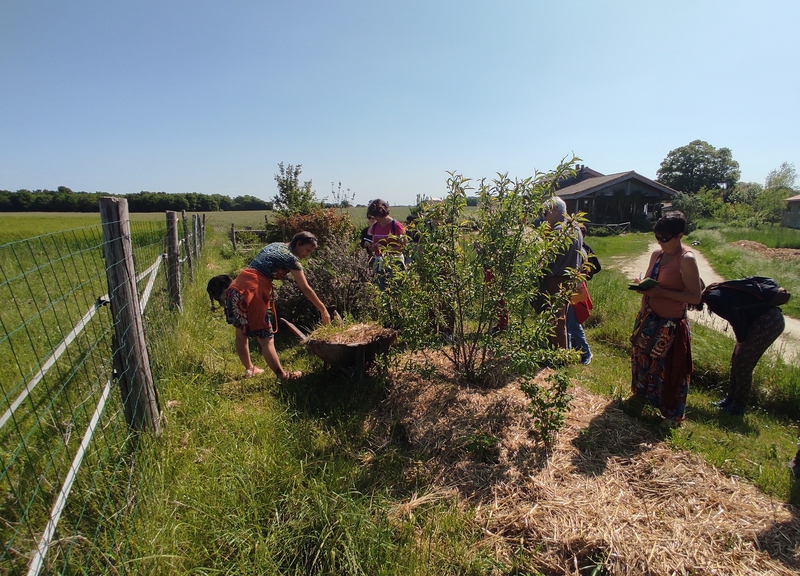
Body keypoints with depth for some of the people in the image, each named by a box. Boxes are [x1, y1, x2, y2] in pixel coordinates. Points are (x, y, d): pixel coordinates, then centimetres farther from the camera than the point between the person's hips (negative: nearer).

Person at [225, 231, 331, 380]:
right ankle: (282, 375, 1)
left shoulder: (275, 245, 19)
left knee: (241, 333, 17)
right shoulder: (291, 258, -4)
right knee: (266, 338, -5)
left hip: (237, 285, 8)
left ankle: (249, 368, 31)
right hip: (253, 290, -8)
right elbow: (306, 289, -5)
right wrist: (323, 309, -1)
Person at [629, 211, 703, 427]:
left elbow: (695, 297, -19)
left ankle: (673, 414, 23)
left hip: (671, 323, -7)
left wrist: (660, 291, -25)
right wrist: (643, 286, -6)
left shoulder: (686, 260, -18)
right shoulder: (656, 254, 4)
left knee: (669, 368, 5)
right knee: (642, 359, 22)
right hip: (648, 318, 8)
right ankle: (641, 393, 46)